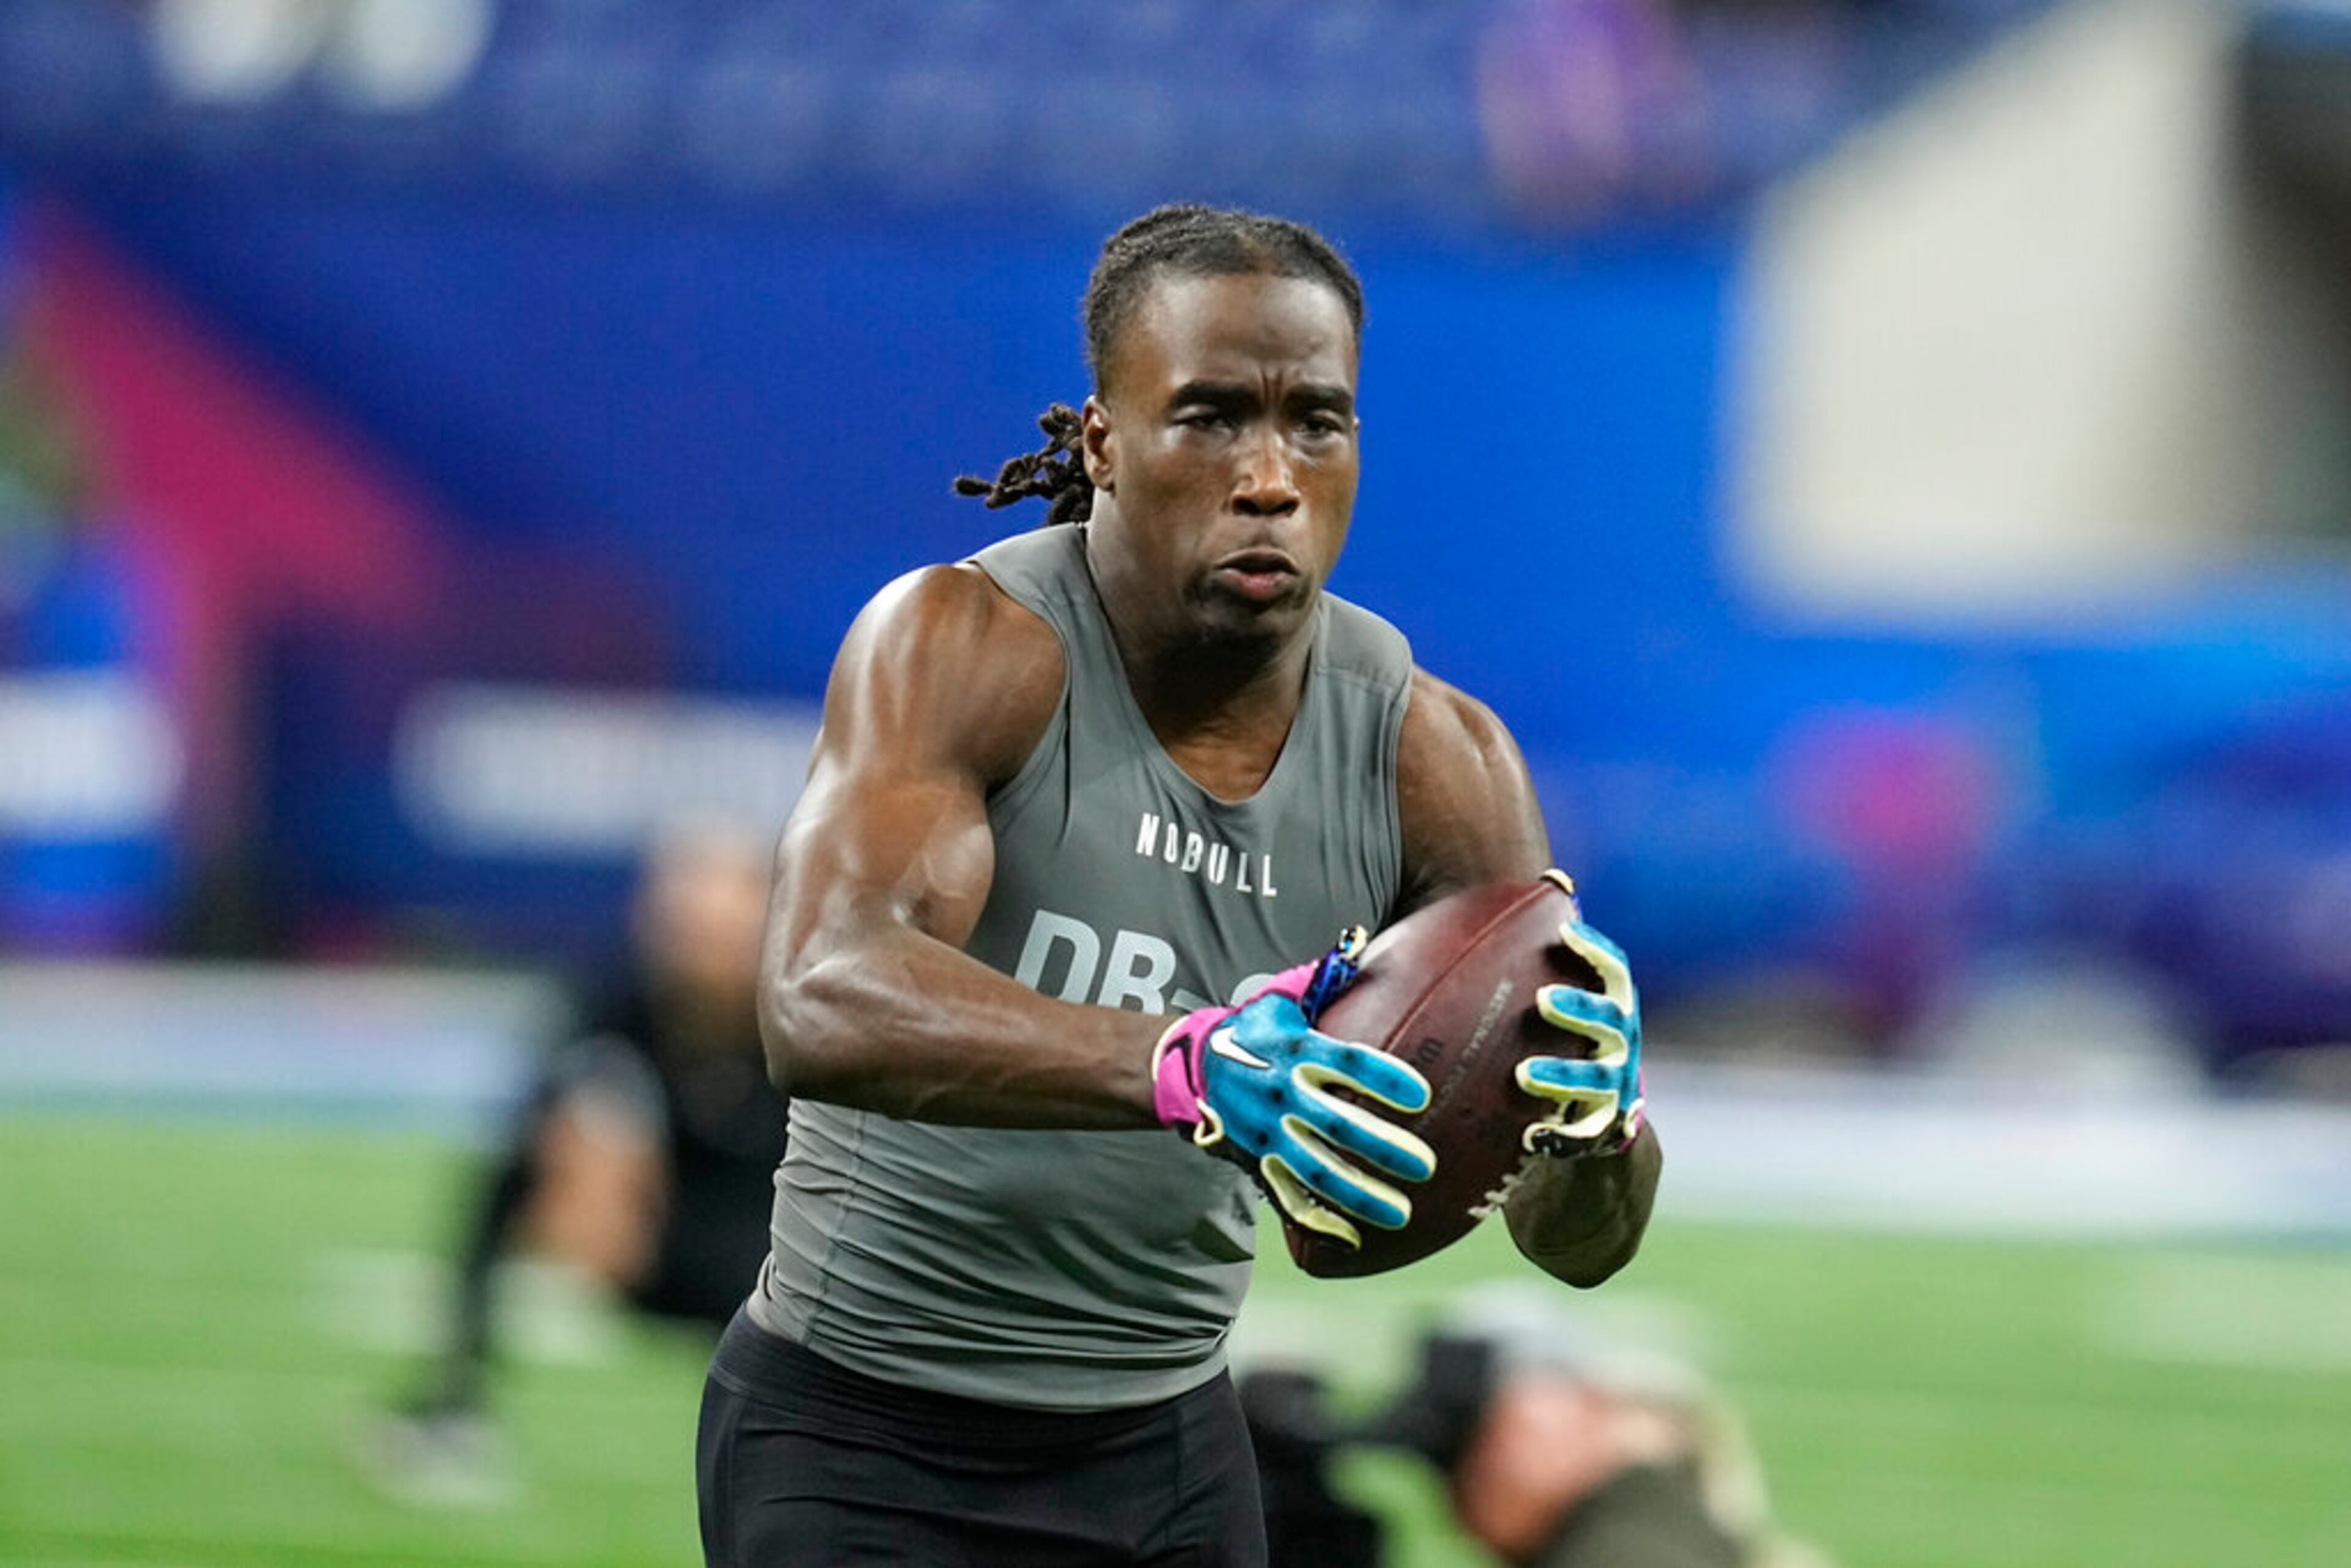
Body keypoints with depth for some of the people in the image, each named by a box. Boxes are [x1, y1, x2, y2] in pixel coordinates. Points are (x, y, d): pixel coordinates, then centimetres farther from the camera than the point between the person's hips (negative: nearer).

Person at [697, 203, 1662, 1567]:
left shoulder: (1434, 759, -6)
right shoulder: (970, 647, -18)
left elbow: (1580, 1241, -7)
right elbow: (820, 1005, -35)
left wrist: (1595, 1112, -31)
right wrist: (1186, 1064, -49)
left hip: (1166, 1446, 5)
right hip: (864, 1441, -5)